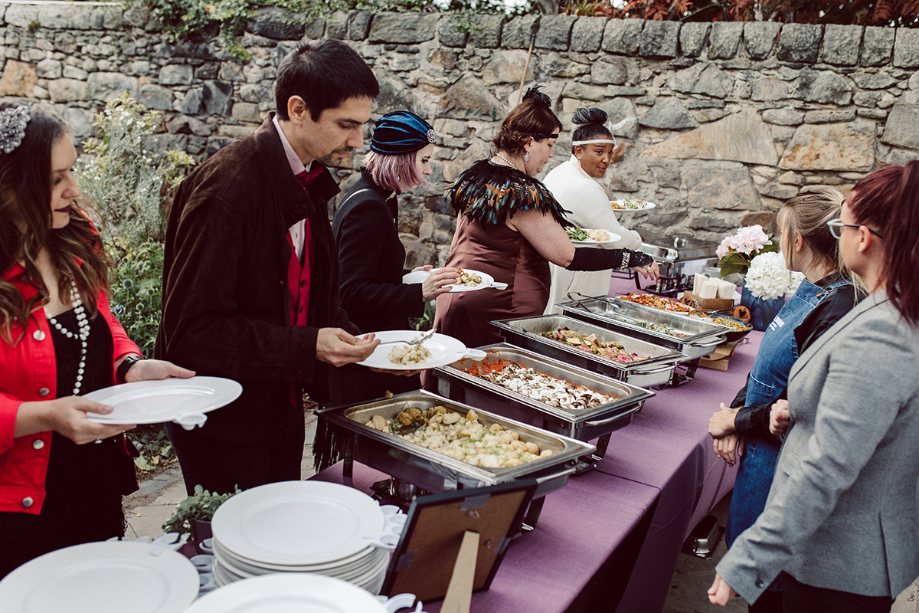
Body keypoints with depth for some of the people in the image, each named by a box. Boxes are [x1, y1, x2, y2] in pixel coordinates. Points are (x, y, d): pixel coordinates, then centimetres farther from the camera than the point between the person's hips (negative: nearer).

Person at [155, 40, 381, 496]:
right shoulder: (227, 188, -24)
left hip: (283, 405, 8)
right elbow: (190, 329, -25)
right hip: (224, 422, -8)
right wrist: (307, 347, -29)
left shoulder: (309, 180, 4)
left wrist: (355, 346, -2)